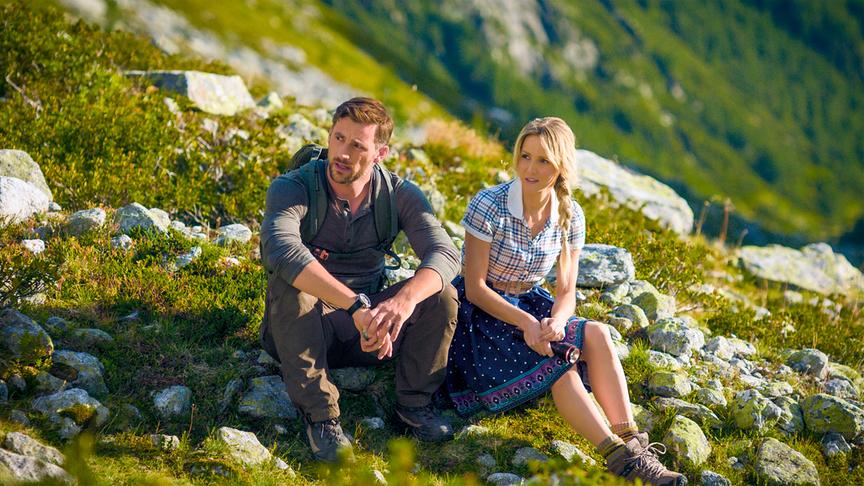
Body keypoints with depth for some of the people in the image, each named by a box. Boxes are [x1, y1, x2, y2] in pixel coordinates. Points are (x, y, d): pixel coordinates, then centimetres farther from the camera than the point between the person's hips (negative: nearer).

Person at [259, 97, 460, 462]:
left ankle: (413, 403, -3)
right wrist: (357, 306, -48)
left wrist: (405, 298, -45)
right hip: (301, 331, -2)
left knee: (440, 295, -21)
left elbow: (445, 254, -22)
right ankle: (319, 414, -25)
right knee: (289, 282, -34)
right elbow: (280, 250, -38)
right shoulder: (292, 189, -17)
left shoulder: (400, 195, -6)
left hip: (366, 331, 2)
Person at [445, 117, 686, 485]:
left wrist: (555, 323, -26)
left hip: (529, 304, 5)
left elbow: (566, 292, -2)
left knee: (596, 335, -24)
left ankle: (631, 441, -30)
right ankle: (619, 456, -32)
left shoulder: (570, 216, -4)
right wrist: (525, 322, -29)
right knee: (556, 361, -29)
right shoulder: (489, 206, -19)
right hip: (480, 313, -5)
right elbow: (474, 288, -17)